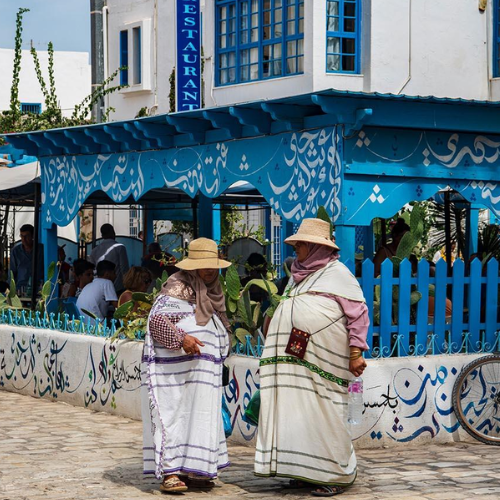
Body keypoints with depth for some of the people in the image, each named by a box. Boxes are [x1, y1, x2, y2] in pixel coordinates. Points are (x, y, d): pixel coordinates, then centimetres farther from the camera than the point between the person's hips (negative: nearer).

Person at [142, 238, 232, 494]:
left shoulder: (210, 292, 15)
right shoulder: (178, 288, -11)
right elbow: (157, 319, -22)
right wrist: (181, 338, -34)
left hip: (201, 374, 9)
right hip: (174, 370, -8)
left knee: (199, 418, 8)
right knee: (174, 416, -10)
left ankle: (192, 471, 13)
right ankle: (169, 472, -10)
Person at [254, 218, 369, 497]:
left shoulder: (337, 273, -1)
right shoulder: (300, 276, 21)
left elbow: (358, 314, -6)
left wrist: (356, 353, -12)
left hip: (323, 362, -7)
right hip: (297, 361, 7)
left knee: (324, 415, -7)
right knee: (299, 413, 5)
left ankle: (336, 475, 0)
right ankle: (307, 471, 13)